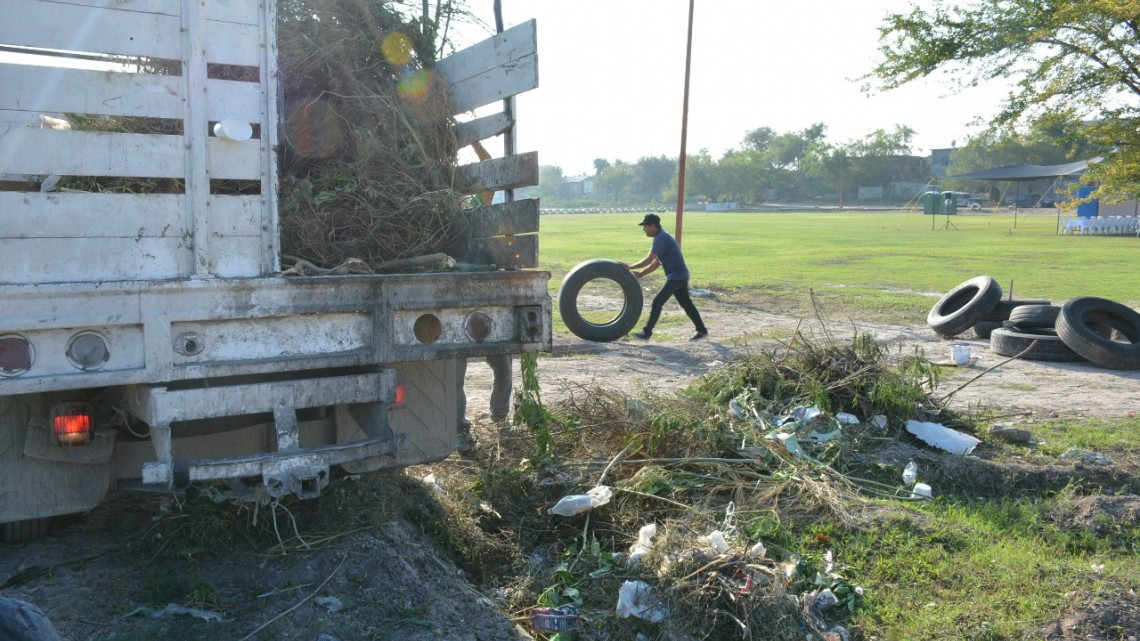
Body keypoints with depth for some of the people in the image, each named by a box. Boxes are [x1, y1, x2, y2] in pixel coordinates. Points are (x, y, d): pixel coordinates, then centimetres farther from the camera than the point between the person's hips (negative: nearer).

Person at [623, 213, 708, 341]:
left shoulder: (661, 238, -17)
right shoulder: (662, 237, 15)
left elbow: (649, 260, -22)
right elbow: (656, 263, 16)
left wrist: (630, 267, -14)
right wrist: (640, 274, 10)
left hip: (676, 276, -10)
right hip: (679, 276, 10)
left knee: (657, 302, -8)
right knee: (686, 303, 15)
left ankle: (647, 333, -4)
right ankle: (702, 330, 22)